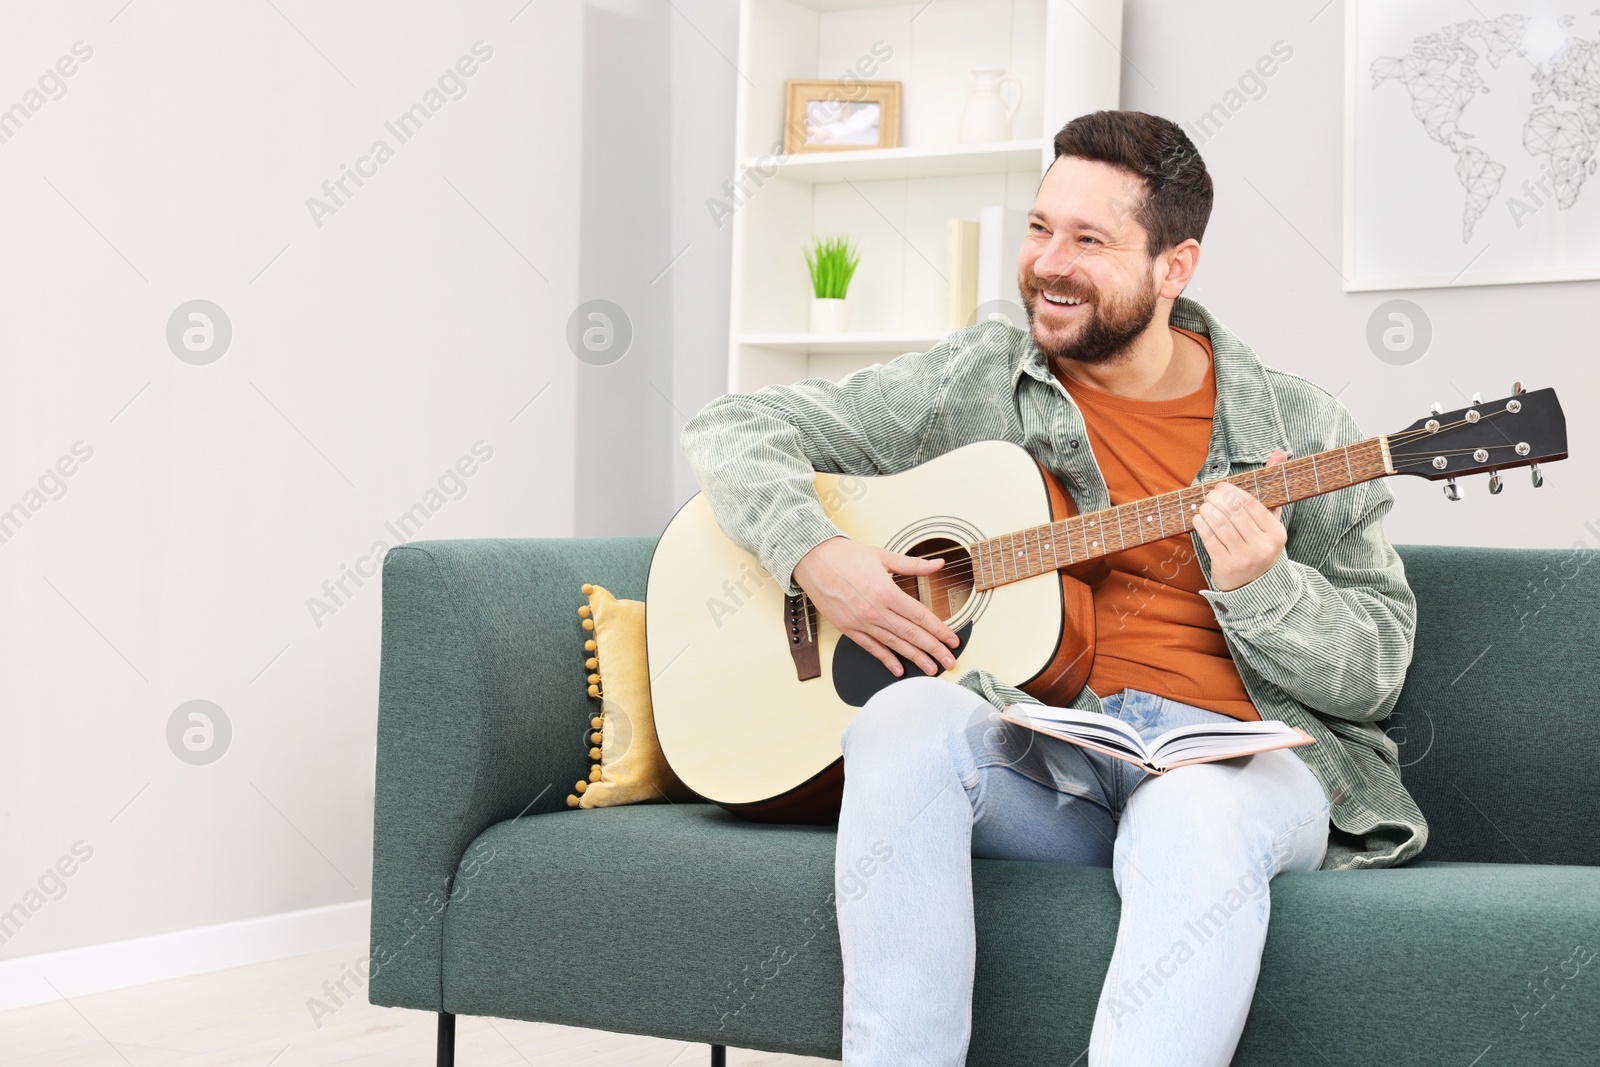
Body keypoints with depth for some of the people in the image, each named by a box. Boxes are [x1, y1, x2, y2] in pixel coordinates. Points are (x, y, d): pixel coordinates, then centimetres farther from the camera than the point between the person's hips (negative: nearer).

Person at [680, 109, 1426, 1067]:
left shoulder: (1301, 430, 7)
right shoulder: (972, 384, 9)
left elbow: (1378, 668, 6)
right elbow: (736, 428, 10)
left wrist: (1258, 585, -14)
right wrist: (814, 551, -9)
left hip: (1234, 753, -1)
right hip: (1034, 748, 2)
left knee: (1195, 818, -38)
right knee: (911, 719, -32)